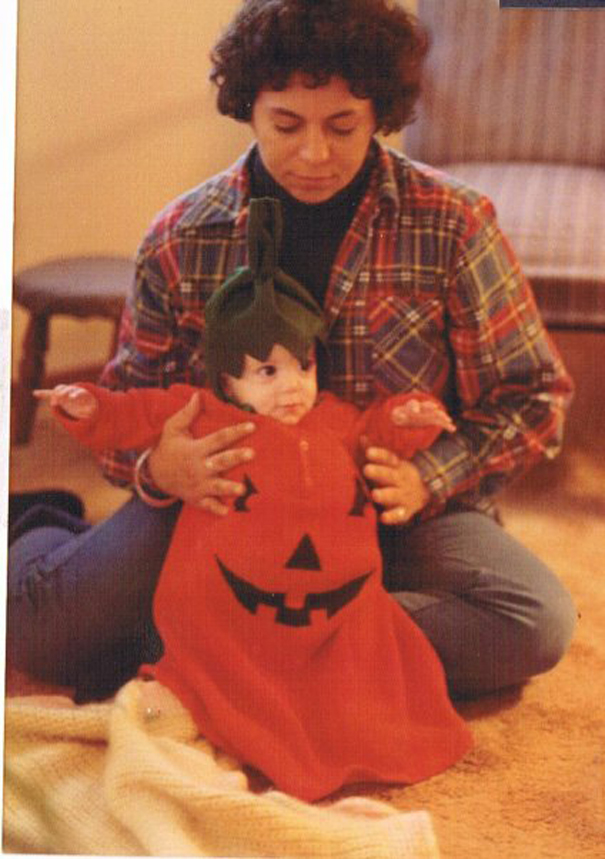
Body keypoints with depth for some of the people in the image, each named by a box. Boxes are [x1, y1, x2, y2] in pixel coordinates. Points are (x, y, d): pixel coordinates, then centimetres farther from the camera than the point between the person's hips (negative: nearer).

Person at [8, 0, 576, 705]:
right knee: (34, 621, -20)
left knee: (539, 622, -28)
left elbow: (532, 395, -1)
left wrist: (429, 478, -19)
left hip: (389, 515, 1)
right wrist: (158, 470, -20)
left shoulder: (452, 225, -8)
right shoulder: (181, 239, -4)